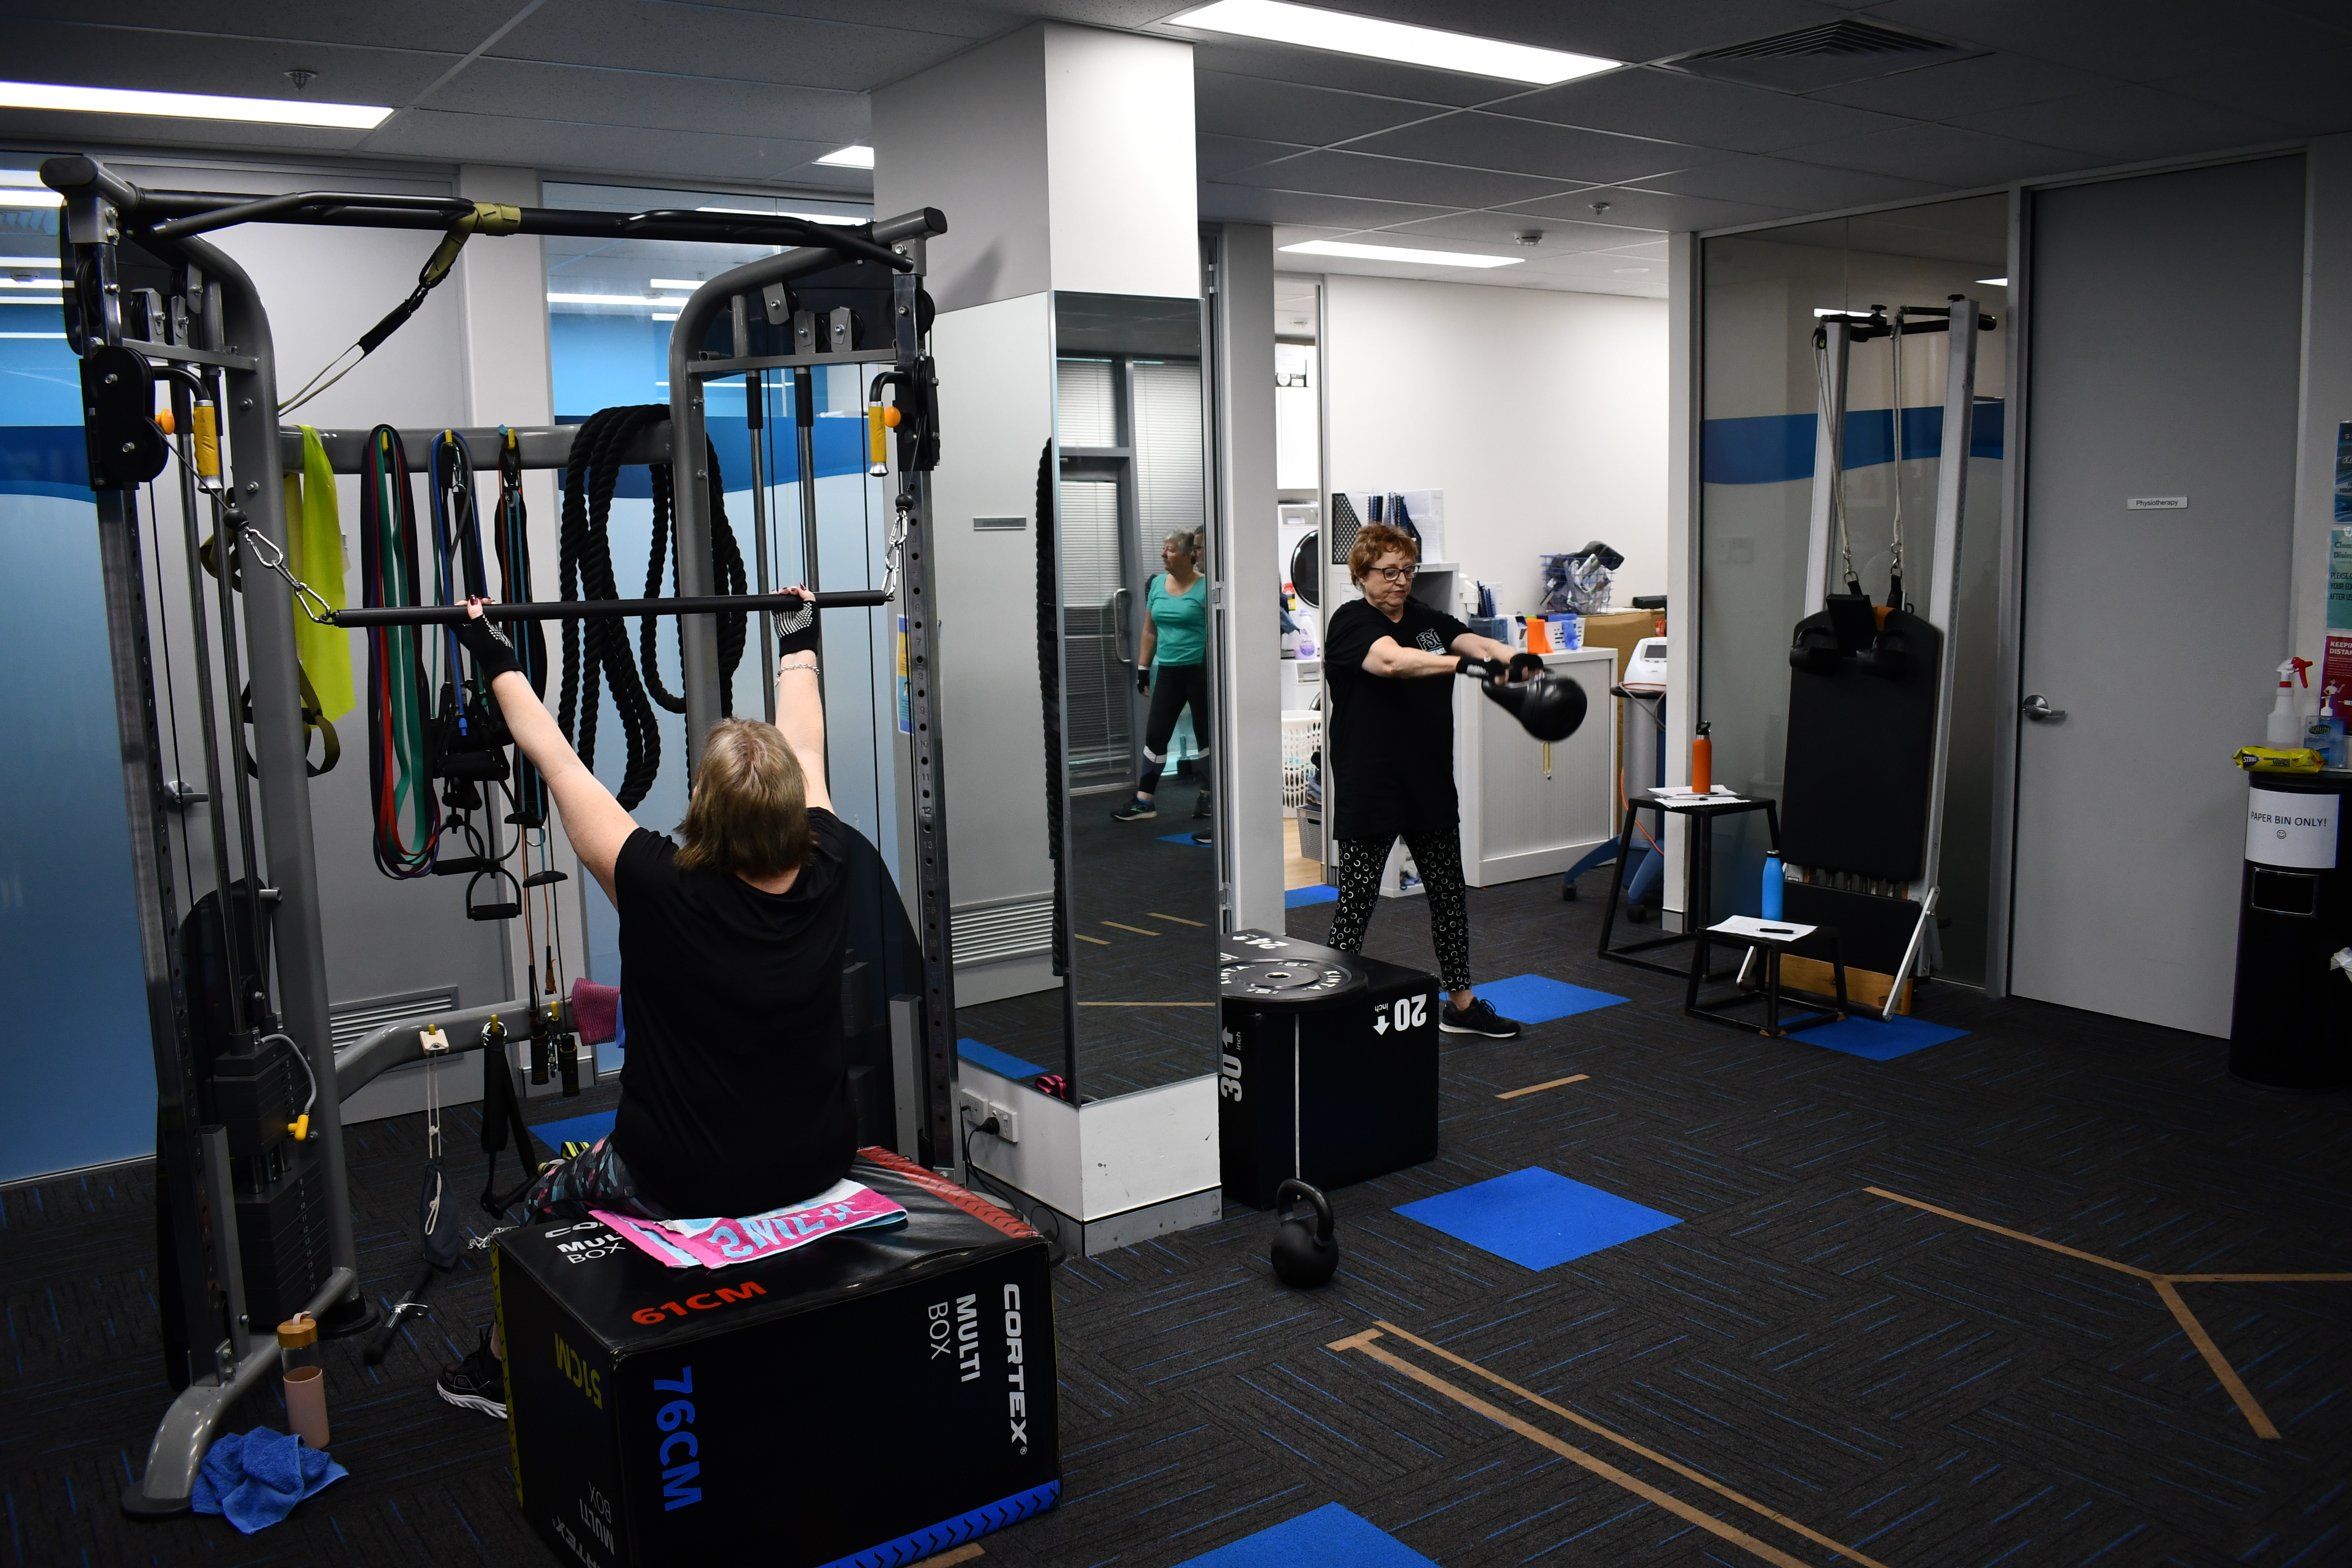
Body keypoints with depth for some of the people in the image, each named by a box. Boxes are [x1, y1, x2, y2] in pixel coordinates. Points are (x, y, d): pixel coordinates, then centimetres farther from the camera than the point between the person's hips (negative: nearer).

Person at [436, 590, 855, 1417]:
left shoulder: (663, 891, -25)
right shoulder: (825, 875, -15)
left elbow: (560, 766, -12)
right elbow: (805, 750, 3)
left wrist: (498, 660, 2)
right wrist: (798, 645, 20)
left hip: (681, 1183, -4)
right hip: (818, 1167, 5)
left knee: (544, 1204, 26)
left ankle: (501, 1371, 47)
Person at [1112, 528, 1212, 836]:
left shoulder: (1205, 587, -9)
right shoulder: (1157, 584, 7)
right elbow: (1150, 631, 14)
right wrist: (1143, 669, 12)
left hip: (1200, 671, -5)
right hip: (1168, 672, 5)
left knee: (1206, 735, 7)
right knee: (1156, 735, 4)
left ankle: (1208, 796, 21)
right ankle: (1145, 801, 8)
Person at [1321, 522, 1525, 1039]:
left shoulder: (1427, 619, 10)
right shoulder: (1351, 623, -11)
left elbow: (1472, 640, -6)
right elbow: (1392, 661, -30)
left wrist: (1506, 655, -29)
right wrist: (1466, 665, -42)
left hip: (1431, 784, 7)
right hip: (1369, 790, -7)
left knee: (1449, 892, 15)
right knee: (1357, 901, -1)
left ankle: (1460, 1002, 29)